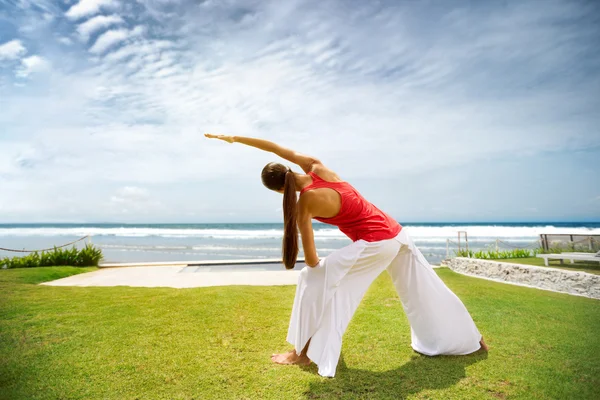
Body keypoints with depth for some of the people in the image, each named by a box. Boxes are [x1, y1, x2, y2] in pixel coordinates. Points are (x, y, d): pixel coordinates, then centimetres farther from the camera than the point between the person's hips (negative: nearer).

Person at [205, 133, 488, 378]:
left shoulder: (305, 203, -15)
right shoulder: (316, 167, -1)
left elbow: (311, 261, -12)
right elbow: (278, 148, 10)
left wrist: (315, 266, 11)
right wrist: (236, 138, 12)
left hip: (376, 243, -8)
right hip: (396, 234, 8)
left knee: (314, 279, -1)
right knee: (422, 292, 23)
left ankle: (305, 351, 8)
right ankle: (471, 339, 40)